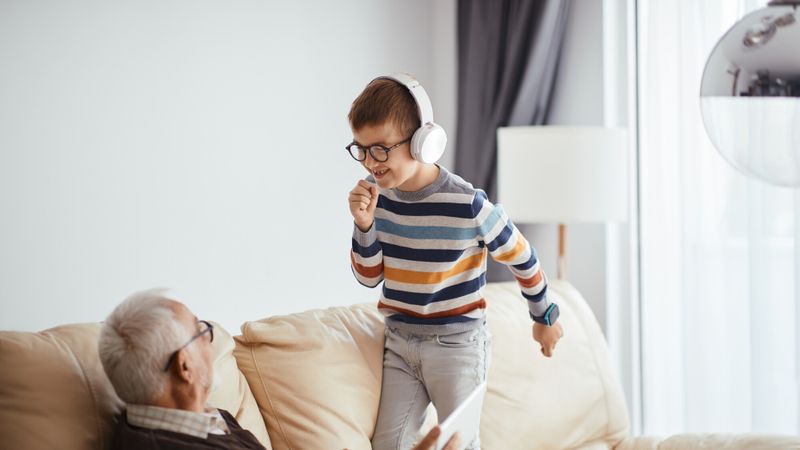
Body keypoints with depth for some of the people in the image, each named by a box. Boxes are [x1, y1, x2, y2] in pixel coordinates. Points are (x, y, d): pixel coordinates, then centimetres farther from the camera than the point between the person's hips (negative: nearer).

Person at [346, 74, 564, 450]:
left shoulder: (468, 205, -19)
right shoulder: (377, 197, -5)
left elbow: (521, 259, -4)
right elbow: (368, 277, 3)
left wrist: (545, 318, 9)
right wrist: (364, 225, -16)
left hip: (457, 344, -5)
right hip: (400, 342, 5)